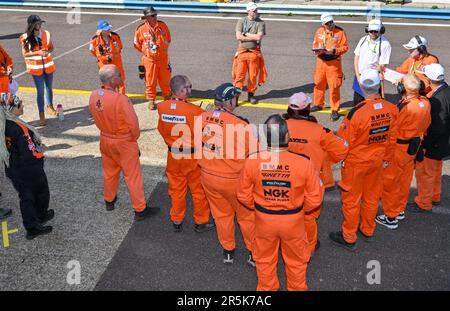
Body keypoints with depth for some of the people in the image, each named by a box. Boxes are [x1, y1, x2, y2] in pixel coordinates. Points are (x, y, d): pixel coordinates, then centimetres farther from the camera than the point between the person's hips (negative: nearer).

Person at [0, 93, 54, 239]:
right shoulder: (20, 129, -32)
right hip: (30, 171, -7)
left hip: (13, 171, 7)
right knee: (42, 193, 21)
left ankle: (31, 228, 26)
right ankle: (41, 217, 44)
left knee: (25, 197, 18)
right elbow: (31, 153, -30)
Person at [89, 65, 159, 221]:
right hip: (124, 142, -6)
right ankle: (140, 209, 17)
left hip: (105, 139, 6)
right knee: (133, 176, 6)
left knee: (109, 171, 25)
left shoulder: (94, 95, -10)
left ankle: (109, 200, 44)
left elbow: (96, 117, 4)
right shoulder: (120, 99, -30)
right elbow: (133, 123, -23)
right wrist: (134, 138, -3)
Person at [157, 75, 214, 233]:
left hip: (173, 156, 4)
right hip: (193, 157, -4)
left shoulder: (161, 107, -11)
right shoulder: (195, 111, -27)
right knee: (198, 190, 16)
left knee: (176, 189, 21)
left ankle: (177, 221, 36)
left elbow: (161, 129, 4)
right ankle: (201, 222, 31)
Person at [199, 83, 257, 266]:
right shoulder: (241, 125, -26)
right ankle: (254, 253, 33)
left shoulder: (202, 118, -11)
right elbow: (255, 153, -18)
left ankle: (228, 251, 39)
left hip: (208, 177, 4)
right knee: (246, 216, 17)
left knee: (221, 214, 23)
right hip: (233, 180, -4)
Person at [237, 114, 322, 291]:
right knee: (296, 259, 26)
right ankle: (297, 288, 49)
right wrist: (300, 209, 7)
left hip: (263, 219, 1)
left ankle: (267, 288, 49)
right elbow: (315, 199, -15)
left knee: (265, 258, 27)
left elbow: (244, 196, -8)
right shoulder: (304, 163, -27)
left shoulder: (252, 161, -22)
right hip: (293, 220, -1)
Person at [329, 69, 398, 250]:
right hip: (377, 161, 5)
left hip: (356, 162, -5)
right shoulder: (391, 109, -12)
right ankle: (368, 231, 41)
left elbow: (344, 141, -18)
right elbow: (392, 138, 1)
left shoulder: (357, 113, -29)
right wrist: (387, 158, 16)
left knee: (351, 200, 11)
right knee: (372, 196, 22)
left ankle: (349, 238, 26)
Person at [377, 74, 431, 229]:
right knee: (405, 179, 22)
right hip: (414, 147, 8)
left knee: (389, 181, 7)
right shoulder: (425, 103, -8)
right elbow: (426, 124, 6)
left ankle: (391, 217, 17)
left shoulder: (405, 107, -31)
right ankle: (400, 210, 38)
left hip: (399, 148, -8)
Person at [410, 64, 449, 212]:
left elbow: (437, 128, -28)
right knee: (435, 170, 25)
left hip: (433, 144, -10)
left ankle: (423, 203, 23)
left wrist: (425, 145, -19)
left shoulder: (437, 100, -32)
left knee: (424, 172, 7)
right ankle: (435, 197, 44)